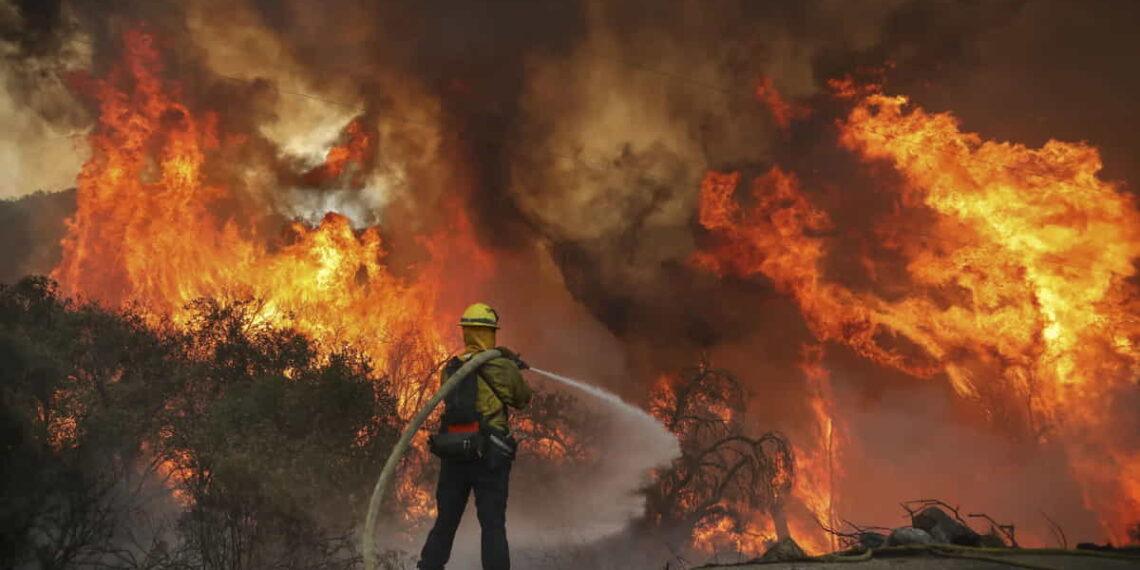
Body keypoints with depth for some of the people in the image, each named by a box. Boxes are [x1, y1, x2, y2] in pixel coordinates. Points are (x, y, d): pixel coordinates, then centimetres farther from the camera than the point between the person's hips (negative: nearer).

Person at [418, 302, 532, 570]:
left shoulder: (451, 368, 5)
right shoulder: (503, 367, -7)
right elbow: (522, 399, 8)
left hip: (452, 454, 4)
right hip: (489, 456, -4)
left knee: (445, 522, 15)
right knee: (493, 525, 1)